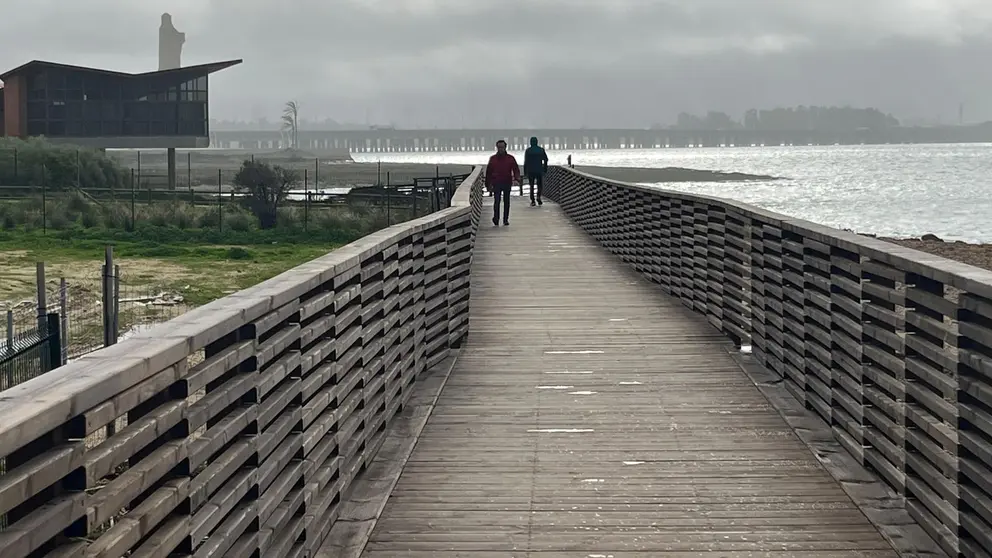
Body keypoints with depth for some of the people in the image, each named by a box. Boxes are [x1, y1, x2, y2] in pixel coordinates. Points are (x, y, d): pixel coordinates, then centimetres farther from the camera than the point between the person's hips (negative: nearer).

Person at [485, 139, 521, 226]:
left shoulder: (510, 158, 5)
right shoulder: (493, 159, 6)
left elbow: (516, 169, 3)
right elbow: (488, 172, 9)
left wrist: (518, 178, -16)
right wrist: (488, 184, 7)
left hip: (507, 183, 1)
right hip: (496, 183, -1)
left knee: (506, 202, 6)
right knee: (497, 201, -7)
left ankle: (505, 219, 13)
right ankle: (496, 219, 4)